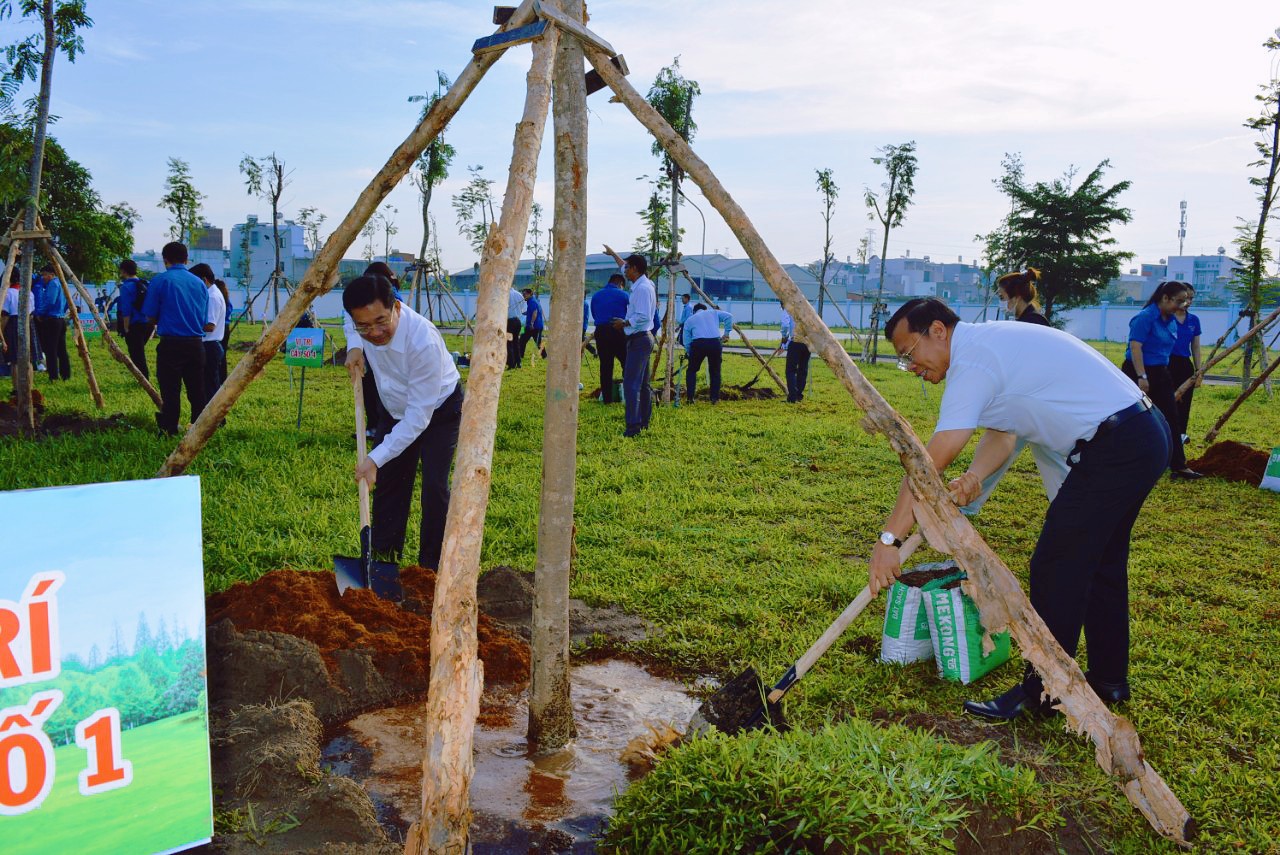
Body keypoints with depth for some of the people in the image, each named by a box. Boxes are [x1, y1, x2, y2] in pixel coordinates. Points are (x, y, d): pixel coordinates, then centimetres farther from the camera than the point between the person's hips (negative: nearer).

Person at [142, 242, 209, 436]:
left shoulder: (160, 280, -3)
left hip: (171, 344, -4)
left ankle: (169, 432, 6)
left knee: (170, 391, 2)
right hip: (196, 343, 4)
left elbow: (150, 317, -1)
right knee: (197, 391, 11)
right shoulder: (199, 283, 9)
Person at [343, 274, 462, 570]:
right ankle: (383, 557, 22)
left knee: (434, 485, -16)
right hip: (396, 409, 6)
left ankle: (432, 567, -3)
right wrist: (355, 347, -13)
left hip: (439, 411, -6)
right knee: (388, 481, 9)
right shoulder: (366, 319, -22)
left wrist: (376, 458, -36)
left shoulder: (424, 342, -41)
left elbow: (419, 416, -35)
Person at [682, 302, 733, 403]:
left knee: (691, 370, 16)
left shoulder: (689, 320, 23)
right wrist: (727, 333, 14)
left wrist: (689, 353, 28)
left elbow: (686, 342, 17)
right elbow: (729, 316, 10)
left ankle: (690, 398, 11)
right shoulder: (713, 313, 26)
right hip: (715, 343, 1)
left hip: (698, 343, -1)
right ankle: (715, 398, 14)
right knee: (715, 371, 16)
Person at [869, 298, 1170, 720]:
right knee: (1100, 562, 19)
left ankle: (1042, 693, 7)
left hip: (1115, 448, -11)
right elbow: (1001, 431, 10)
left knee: (1057, 567, -4)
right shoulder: (989, 342, 12)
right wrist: (974, 477, -10)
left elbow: (931, 462, -24)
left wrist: (889, 539, -23)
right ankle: (1109, 680, 33)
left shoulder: (974, 361, -19)